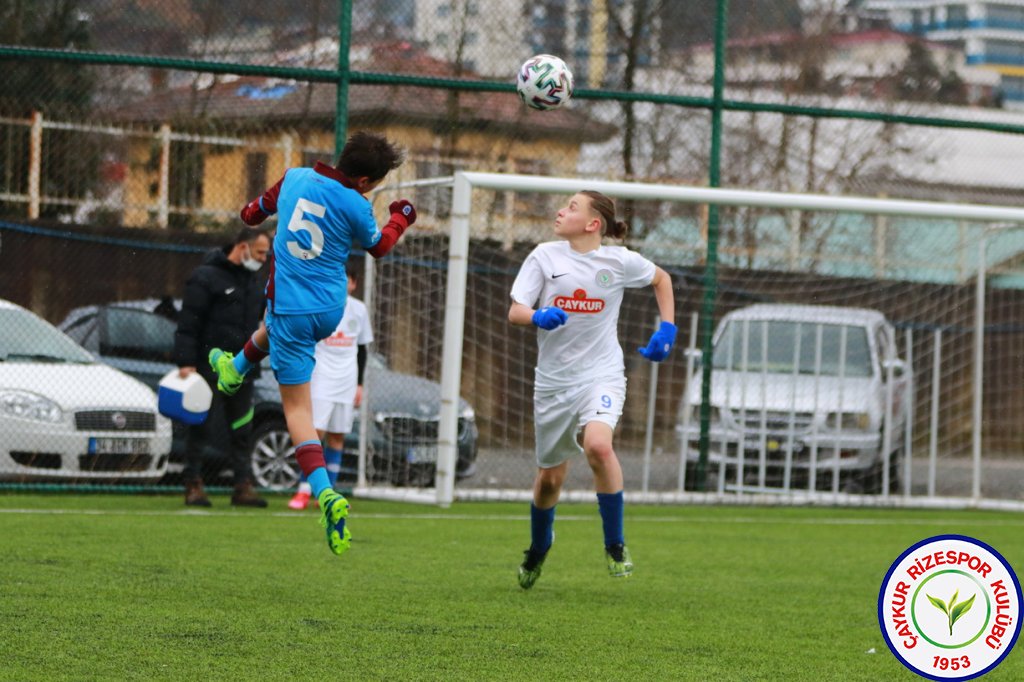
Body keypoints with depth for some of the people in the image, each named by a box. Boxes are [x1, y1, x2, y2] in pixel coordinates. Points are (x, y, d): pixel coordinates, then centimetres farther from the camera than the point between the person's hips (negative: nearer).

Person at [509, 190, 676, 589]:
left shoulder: (620, 261, -4)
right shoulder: (545, 256, -2)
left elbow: (661, 279, 16)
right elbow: (515, 312, -8)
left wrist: (667, 328, 6)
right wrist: (539, 317, -30)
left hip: (602, 374, -2)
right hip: (553, 379, 2)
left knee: (598, 445, -31)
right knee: (550, 476, 11)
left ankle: (615, 545, -15)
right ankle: (538, 549, 41)